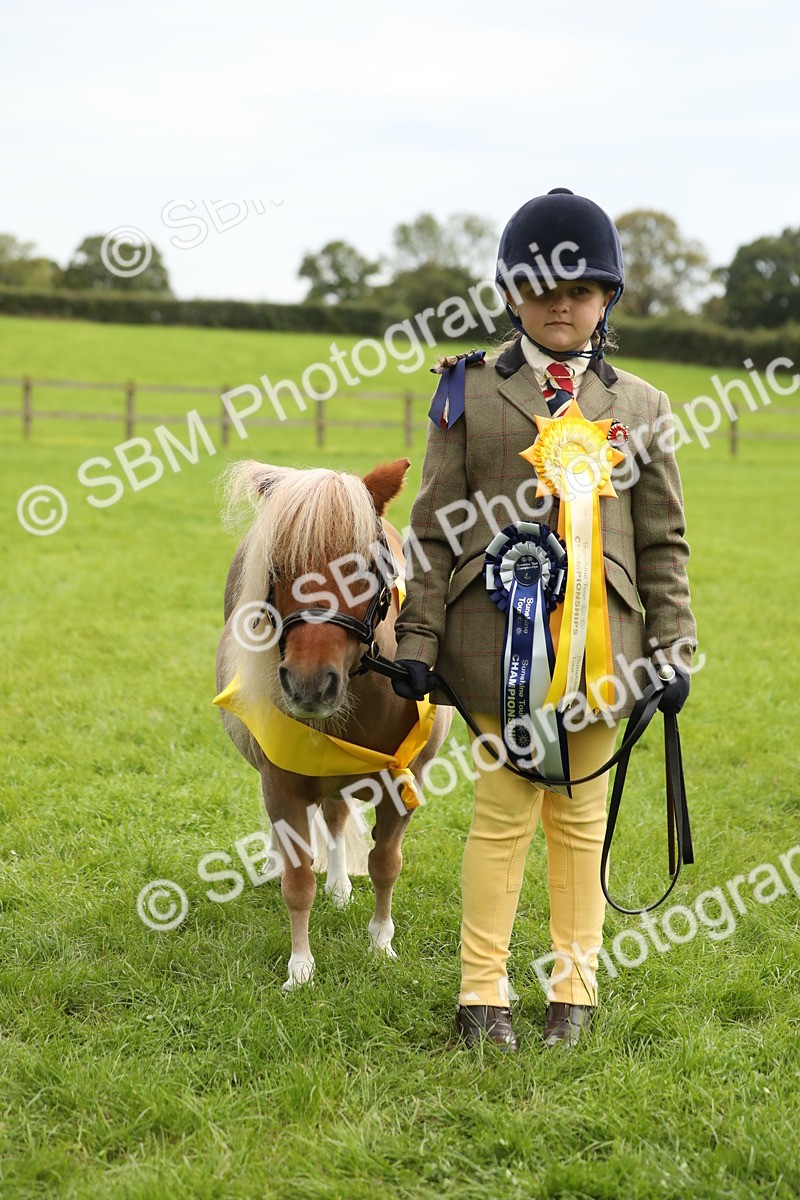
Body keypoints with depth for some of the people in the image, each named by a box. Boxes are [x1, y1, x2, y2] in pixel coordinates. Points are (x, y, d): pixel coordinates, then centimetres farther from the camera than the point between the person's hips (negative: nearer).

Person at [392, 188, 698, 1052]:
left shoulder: (638, 406, 9)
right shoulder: (471, 395, 5)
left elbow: (663, 541, 10)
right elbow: (434, 528, 4)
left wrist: (672, 649, 5)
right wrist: (417, 639, -1)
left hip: (599, 639, 2)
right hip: (499, 633, -1)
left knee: (579, 813, 8)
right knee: (503, 809, 1)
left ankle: (574, 989, 21)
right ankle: (482, 992, 13)